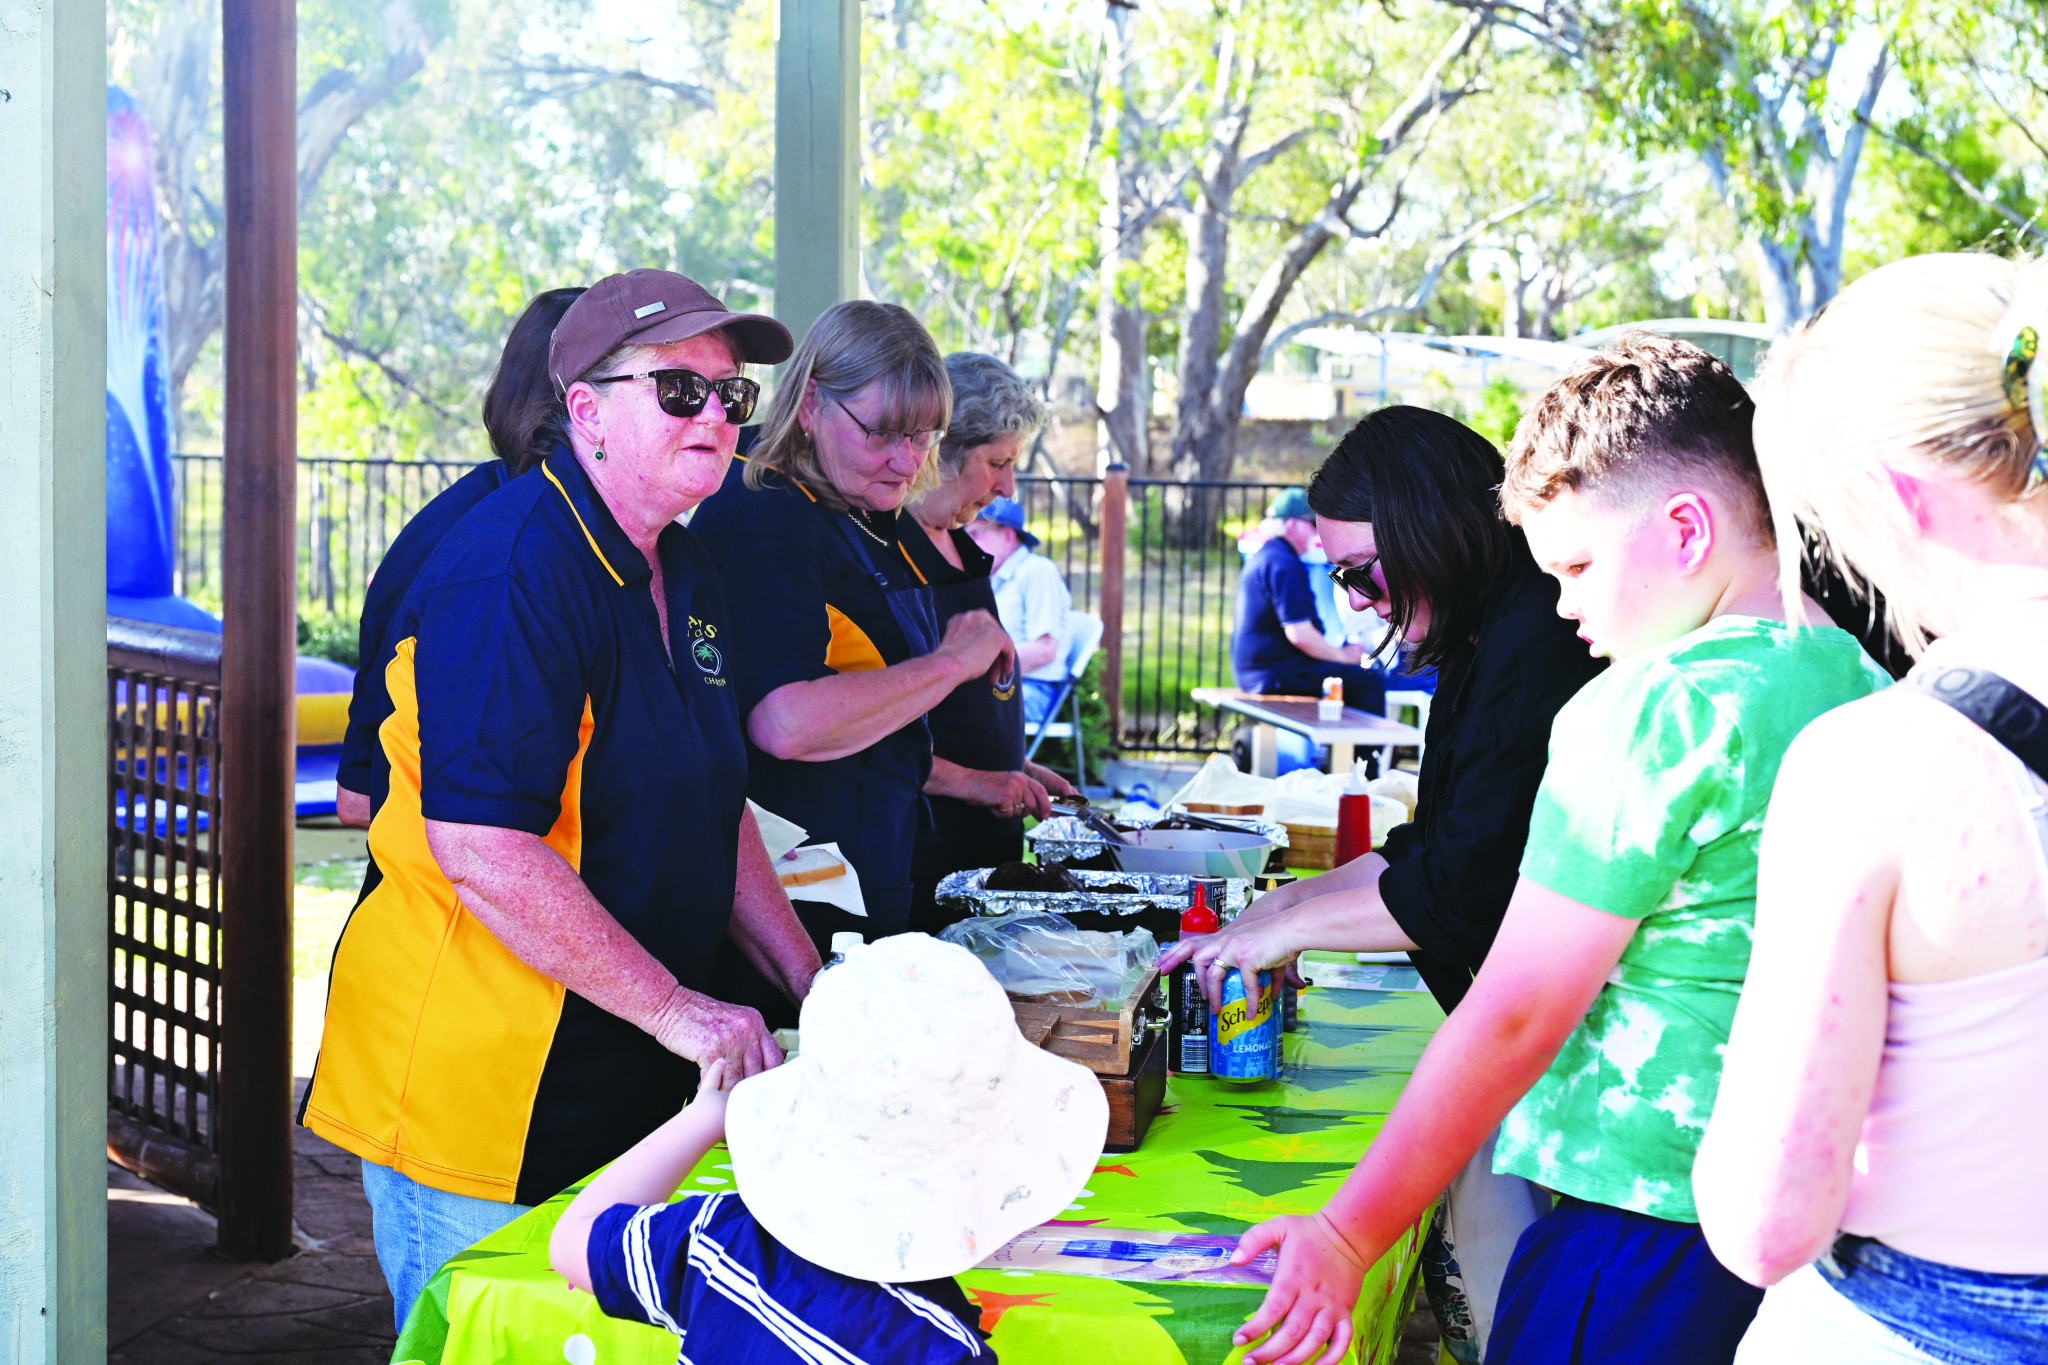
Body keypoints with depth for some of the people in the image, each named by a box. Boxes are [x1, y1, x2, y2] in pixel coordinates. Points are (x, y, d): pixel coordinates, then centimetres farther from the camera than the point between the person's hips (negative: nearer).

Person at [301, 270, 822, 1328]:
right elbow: (481, 850, -27)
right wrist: (676, 1009, -22)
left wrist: (807, 983, 11)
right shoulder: (510, 572, -19)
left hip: (625, 1082, 9)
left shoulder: (685, 575, 10)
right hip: (478, 1087, -9)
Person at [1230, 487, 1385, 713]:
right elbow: (1299, 634, -24)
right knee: (1370, 681, -16)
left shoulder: (1264, 557, 18)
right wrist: (1343, 655, -9)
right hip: (1277, 675, -11)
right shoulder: (1284, 565, -17)